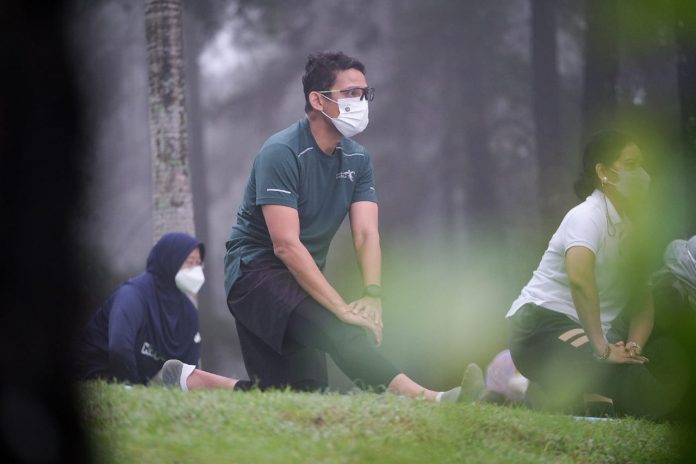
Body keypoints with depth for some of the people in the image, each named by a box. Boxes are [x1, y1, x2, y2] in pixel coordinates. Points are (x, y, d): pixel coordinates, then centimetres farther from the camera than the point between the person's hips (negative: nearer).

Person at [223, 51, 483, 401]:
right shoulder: (281, 153, -18)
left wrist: (372, 295, -24)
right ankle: (427, 399, -55)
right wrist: (344, 309, -31)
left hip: (303, 278, 9)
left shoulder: (357, 159, 6)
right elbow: (286, 244, -26)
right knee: (336, 330, -34)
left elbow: (366, 234, -4)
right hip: (257, 269, -9)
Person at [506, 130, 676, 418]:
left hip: (592, 334, 9)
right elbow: (579, 278, -31)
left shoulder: (632, 227, 16)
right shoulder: (588, 216, -12)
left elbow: (642, 299, 12)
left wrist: (633, 346, -8)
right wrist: (602, 349, -31)